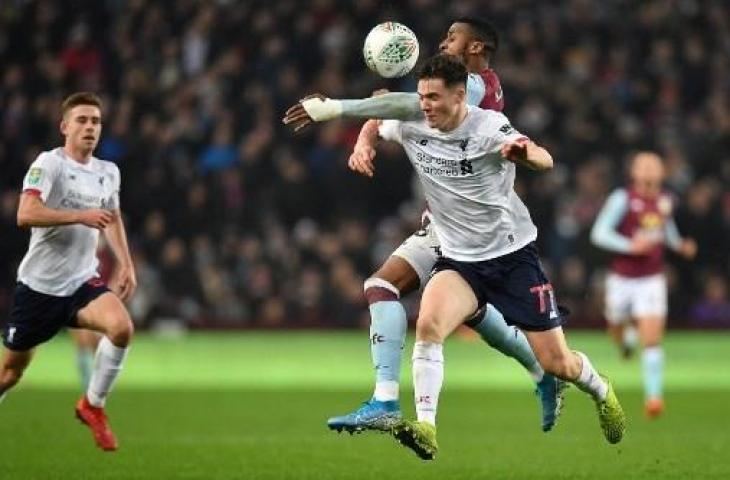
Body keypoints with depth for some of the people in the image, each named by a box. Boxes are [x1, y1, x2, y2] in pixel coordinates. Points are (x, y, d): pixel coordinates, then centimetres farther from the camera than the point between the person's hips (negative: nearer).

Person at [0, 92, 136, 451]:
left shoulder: (108, 172, 8)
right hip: (39, 284, -4)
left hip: (83, 282, 4)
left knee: (121, 327, -25)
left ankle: (93, 406, -5)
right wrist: (81, 216, -30)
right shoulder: (49, 163, -12)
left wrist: (125, 264, 15)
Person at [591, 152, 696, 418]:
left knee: (652, 339, -11)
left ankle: (653, 396, -11)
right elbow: (599, 234, -15)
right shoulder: (622, 199, -13)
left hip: (652, 279, 1)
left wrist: (680, 245, 6)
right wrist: (630, 246, -26)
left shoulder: (665, 200, 3)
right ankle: (626, 331, 55)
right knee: (616, 332, 16)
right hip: (622, 278, -1)